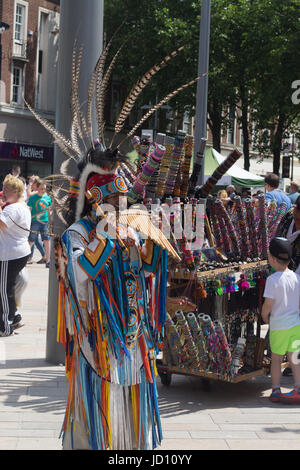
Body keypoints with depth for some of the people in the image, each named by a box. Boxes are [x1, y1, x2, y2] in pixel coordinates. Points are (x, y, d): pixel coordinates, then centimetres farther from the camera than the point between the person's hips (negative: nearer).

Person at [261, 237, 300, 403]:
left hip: (278, 326, -4)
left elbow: (268, 304, -17)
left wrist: (264, 317, 1)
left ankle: (275, 391, 14)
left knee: (276, 358, 9)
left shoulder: (273, 279, -16)